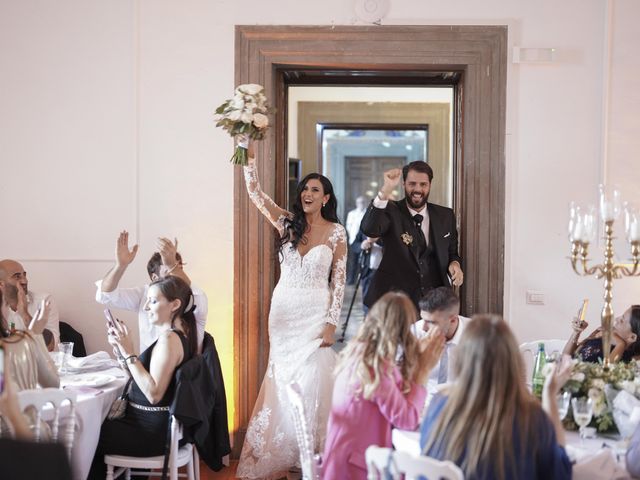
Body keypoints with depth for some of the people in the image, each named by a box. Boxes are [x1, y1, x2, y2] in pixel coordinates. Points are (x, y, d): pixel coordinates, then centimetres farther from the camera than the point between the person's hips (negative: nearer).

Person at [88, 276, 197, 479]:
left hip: (154, 432, -9)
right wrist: (121, 348, 2)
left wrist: (130, 354, -23)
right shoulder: (178, 334, 9)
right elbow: (143, 377, 11)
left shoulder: (169, 339, -21)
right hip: (157, 424, 9)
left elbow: (153, 393, -27)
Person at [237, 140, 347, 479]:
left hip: (316, 313, -3)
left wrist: (331, 323, -10)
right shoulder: (288, 223, 5)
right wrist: (249, 157, -14)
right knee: (282, 380, 8)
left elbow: (338, 281, -4)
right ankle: (281, 452, 20)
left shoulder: (336, 232, -3)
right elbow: (255, 193, -2)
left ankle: (313, 452, 11)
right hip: (284, 311, 3)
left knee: (313, 380, -3)